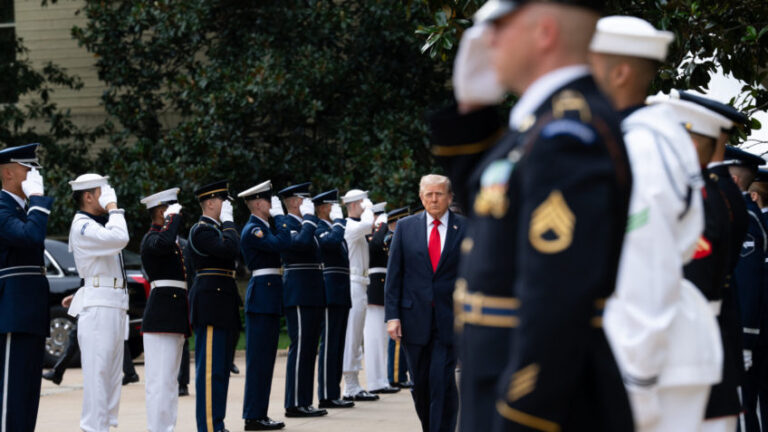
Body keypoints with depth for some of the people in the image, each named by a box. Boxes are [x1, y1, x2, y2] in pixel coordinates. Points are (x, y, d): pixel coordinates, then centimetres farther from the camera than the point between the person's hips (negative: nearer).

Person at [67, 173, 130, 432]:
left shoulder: (98, 224, 20)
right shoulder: (82, 226, -11)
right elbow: (119, 238, -25)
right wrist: (113, 208, -13)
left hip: (115, 308, 10)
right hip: (97, 307, -10)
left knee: (112, 372, 9)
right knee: (97, 372, -12)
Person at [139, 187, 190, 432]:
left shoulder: (174, 243, 22)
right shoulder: (151, 238, -8)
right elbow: (164, 243, -31)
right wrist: (175, 216, -20)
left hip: (175, 316, 10)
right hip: (161, 317, -10)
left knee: (169, 379, 12)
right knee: (160, 378, -11)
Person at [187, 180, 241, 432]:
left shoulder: (214, 229, 21)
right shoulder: (201, 230, -11)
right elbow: (230, 249, -25)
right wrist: (228, 221, -14)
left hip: (220, 307, 10)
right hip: (210, 305, -10)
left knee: (219, 368, 12)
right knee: (210, 368, -9)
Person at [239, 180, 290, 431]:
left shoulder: (264, 227, 18)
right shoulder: (252, 230, -13)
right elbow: (281, 244, -25)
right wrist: (279, 216, -14)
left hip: (270, 300, 10)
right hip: (261, 297, -10)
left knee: (265, 359, 11)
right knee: (258, 358, -7)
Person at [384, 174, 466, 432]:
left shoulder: (465, 229, 2)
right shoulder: (405, 228, 7)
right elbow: (394, 275, 6)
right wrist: (392, 315, -2)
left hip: (450, 319, -2)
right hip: (415, 319, 2)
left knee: (443, 382, -10)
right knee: (420, 383, 9)